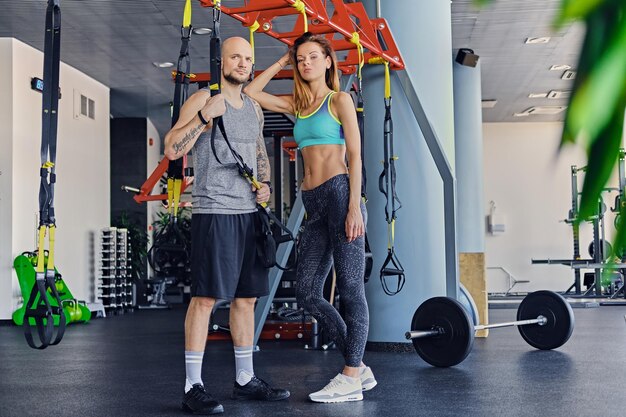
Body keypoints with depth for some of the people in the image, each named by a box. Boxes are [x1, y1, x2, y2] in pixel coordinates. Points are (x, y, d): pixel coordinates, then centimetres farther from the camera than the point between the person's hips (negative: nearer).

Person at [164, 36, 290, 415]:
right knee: (205, 296, -8)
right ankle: (194, 387, -2)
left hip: (250, 212, 7)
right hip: (214, 211, -7)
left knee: (246, 297, 11)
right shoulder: (203, 100, -5)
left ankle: (245, 379, 21)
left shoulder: (254, 108, 17)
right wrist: (205, 116, -22)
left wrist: (266, 185, 10)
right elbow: (172, 149, -13)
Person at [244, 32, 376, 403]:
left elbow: (355, 155, -4)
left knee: (350, 287, -4)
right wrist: (282, 63, 20)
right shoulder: (298, 105, 20)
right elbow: (251, 92, 24)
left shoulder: (339, 99, 3)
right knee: (307, 292, 3)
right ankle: (359, 368, 12)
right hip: (315, 204, 7)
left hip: (339, 193, -7)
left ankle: (351, 379, 2)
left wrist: (355, 206, -14)